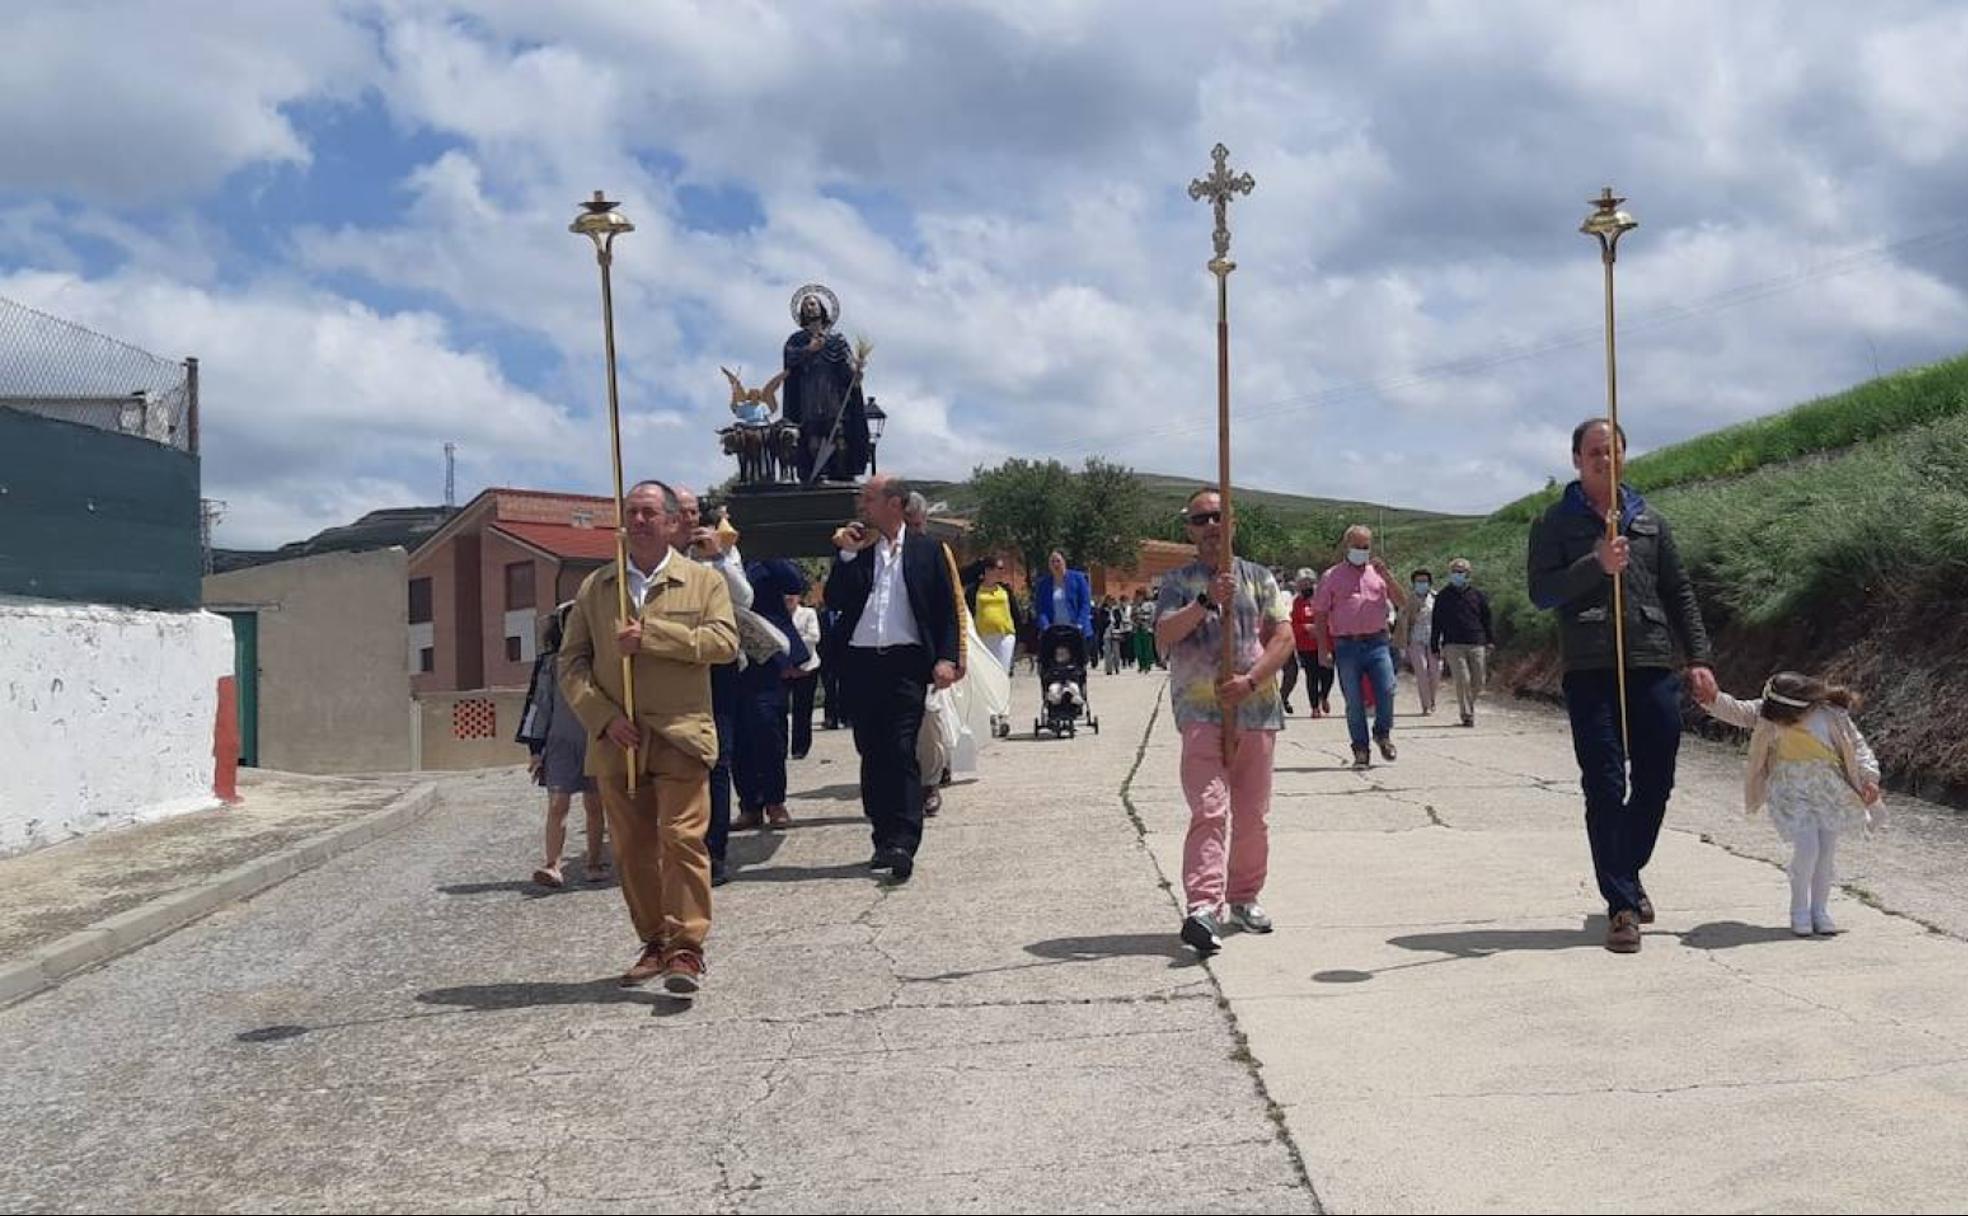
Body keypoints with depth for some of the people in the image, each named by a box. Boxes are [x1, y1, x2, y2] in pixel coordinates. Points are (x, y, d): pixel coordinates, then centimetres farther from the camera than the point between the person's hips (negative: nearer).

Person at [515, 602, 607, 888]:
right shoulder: (549, 664, 3)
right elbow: (539, 705, 5)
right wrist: (536, 749, 3)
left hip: (595, 742, 1)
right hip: (561, 742, -1)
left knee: (594, 805, 7)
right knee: (557, 805, -8)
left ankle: (594, 862, 17)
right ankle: (552, 865, -9)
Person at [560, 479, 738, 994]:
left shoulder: (704, 580, 7)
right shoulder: (594, 588, 13)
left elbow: (725, 641, -8)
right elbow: (572, 662, 8)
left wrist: (651, 634, -15)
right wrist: (604, 717, -7)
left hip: (680, 735, -3)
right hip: (617, 740, 3)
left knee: (682, 839, -11)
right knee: (632, 849, 7)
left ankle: (687, 947, -6)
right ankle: (655, 943, 19)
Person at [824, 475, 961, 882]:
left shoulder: (926, 550, 5)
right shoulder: (853, 549, 11)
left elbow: (947, 609, 4)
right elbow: (834, 601, 1)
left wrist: (946, 658, -7)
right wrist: (846, 555, -7)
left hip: (906, 663, -4)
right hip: (861, 663, 4)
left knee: (901, 752, -11)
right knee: (871, 753, 7)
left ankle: (902, 843, -14)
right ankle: (885, 839, 15)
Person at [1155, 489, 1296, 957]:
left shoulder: (1259, 578, 12)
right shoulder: (1178, 582, 8)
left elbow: (1284, 637, 3)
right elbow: (1163, 637, -7)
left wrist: (1250, 681, -11)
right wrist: (1206, 602, -18)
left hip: (1257, 711, 3)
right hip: (1200, 712, -3)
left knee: (1253, 816, 10)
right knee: (1209, 812, -16)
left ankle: (1243, 898, 26)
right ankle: (1202, 908, -25)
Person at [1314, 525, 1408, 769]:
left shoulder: (1378, 573, 13)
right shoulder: (1332, 576, 6)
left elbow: (1402, 603, 6)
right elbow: (1320, 614, 5)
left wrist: (1386, 575, -5)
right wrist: (1323, 650, -3)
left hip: (1377, 642, 1)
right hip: (1346, 645, -1)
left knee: (1386, 690, -10)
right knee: (1354, 701, 1)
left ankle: (1383, 733, 17)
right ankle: (1360, 750, 11)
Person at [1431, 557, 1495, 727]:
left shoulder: (1478, 596, 11)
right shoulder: (1443, 597, 7)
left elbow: (1487, 620, 15)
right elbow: (1437, 624, 9)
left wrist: (1490, 641, 7)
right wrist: (1435, 647, 5)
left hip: (1477, 644, 2)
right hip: (1454, 645, -2)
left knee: (1478, 682, 3)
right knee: (1463, 680, -12)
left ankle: (1469, 706, 26)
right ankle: (1467, 715, -6)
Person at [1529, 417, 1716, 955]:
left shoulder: (1649, 521, 16)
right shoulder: (1555, 523, 6)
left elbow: (1680, 595, 16)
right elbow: (1541, 592, -5)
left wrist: (1698, 659, 8)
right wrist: (1596, 565, -19)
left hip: (1653, 668, 4)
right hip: (1590, 671, -3)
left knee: (1655, 783, 7)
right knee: (1604, 788, -5)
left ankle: (1628, 873, 31)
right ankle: (1621, 905, 0)